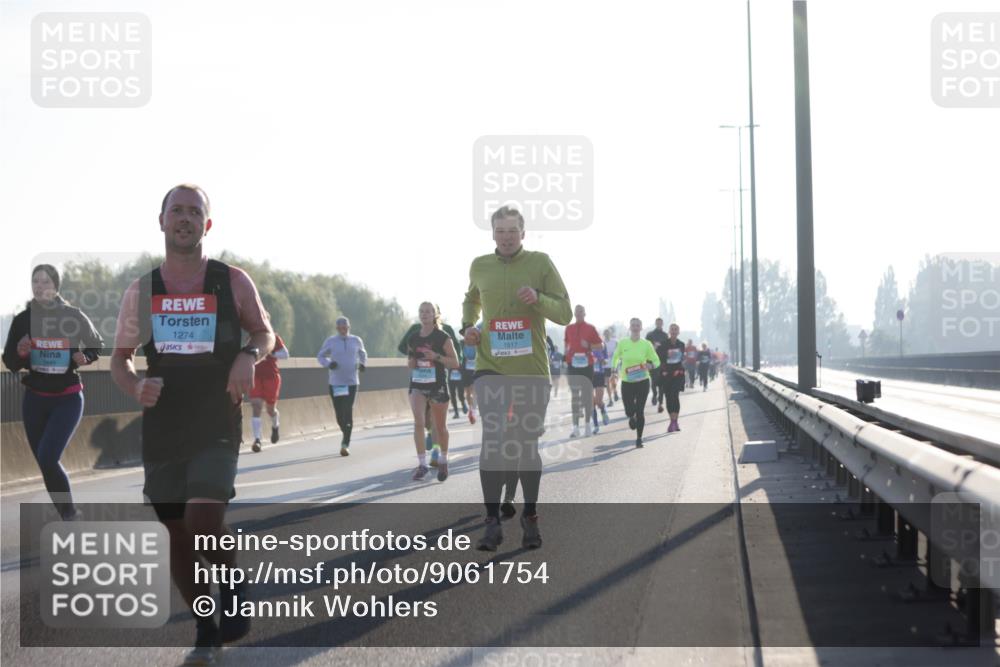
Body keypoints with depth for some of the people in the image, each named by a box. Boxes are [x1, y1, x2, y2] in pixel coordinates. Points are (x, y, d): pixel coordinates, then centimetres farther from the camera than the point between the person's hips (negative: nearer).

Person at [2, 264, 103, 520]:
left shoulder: (73, 316, -7)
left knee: (47, 458, -20)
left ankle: (69, 513, -3)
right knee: (44, 463, 7)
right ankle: (69, 518, 22)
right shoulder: (22, 320, 0)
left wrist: (84, 358, -14)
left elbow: (98, 348, 7)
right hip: (34, 399, 4)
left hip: (68, 398, -4)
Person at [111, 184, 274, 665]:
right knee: (177, 531, 7)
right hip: (161, 429, 3)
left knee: (204, 521, -21)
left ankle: (233, 586, 12)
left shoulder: (232, 282, -1)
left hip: (216, 426, -3)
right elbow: (120, 359, 11)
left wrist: (248, 355, -13)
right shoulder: (140, 291, 5)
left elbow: (265, 333, 11)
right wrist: (135, 387, -11)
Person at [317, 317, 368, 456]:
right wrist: (328, 364, -10)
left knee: (348, 413, -11)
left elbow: (362, 354, 22)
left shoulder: (356, 340, 5)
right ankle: (346, 437, 29)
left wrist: (362, 364, 1)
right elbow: (320, 356, 10)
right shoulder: (330, 341, 2)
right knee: (339, 413, 3)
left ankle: (345, 444, -10)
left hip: (352, 382, 0)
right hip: (335, 383, 0)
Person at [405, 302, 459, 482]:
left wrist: (436, 356, -21)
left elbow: (455, 362, -6)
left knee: (440, 427, 11)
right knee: (418, 423, -17)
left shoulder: (443, 337, -5)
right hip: (417, 385, 2)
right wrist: (410, 363, -5)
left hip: (437, 385, -2)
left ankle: (443, 460, 32)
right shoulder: (413, 338, 6)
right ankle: (422, 464, -17)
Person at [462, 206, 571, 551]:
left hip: (532, 369, -1)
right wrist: (467, 326, 8)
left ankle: (530, 520, 24)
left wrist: (538, 298, -21)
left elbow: (565, 313, -3)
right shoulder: (480, 266, 7)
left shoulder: (540, 263, -1)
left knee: (528, 446, 9)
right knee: (492, 441, -12)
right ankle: (493, 523, -8)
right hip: (491, 367, 1)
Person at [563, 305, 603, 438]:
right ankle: (576, 427, -2)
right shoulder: (569, 328, 8)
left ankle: (587, 424, 18)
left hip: (587, 364, -2)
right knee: (574, 395, -1)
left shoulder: (590, 328, 1)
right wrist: (567, 356, 8)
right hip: (572, 365, 2)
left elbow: (601, 345, 2)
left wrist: (589, 346, -15)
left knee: (587, 394, 5)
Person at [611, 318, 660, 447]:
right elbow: (615, 358, 14)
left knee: (640, 411, -2)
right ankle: (632, 417, 38)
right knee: (629, 411, -1)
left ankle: (639, 438, 12)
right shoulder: (622, 343, -2)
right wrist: (617, 367, 2)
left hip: (643, 382, -1)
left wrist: (651, 366, -17)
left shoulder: (646, 344, -4)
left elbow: (657, 361, 2)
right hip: (627, 382, 1)